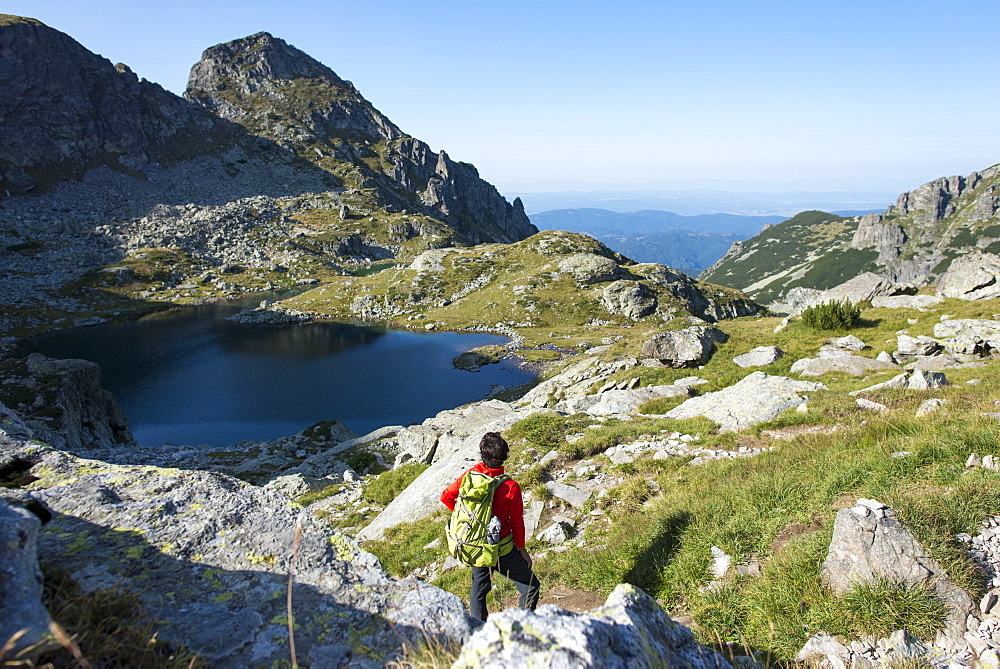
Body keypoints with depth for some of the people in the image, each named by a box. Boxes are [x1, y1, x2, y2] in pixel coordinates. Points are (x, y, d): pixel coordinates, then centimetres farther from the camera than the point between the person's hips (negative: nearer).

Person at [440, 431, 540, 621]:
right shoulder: (511, 487, -21)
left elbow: (446, 497, 2)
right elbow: (516, 522, -12)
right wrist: (522, 550, 2)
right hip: (501, 551, -5)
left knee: (478, 590, 24)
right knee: (531, 587, 11)